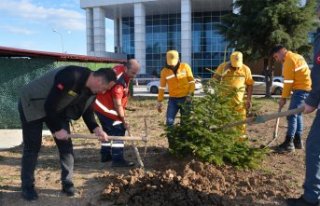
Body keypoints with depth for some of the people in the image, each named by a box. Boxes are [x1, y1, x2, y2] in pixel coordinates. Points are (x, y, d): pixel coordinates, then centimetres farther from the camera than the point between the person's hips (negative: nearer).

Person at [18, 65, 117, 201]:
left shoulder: (92, 89, -10)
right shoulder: (70, 77, -38)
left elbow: (87, 111, 2)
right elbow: (50, 105, -34)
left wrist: (96, 129, -15)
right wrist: (57, 129, -24)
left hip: (57, 110, 8)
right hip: (32, 104, -7)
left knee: (66, 145, 3)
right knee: (32, 147, -2)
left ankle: (67, 183, 13)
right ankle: (27, 186, 13)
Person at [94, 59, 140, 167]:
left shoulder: (122, 70, -1)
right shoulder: (118, 81, -30)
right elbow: (117, 104, -26)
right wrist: (123, 121, -18)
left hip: (101, 105, 10)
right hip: (105, 107, -10)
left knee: (108, 130, 18)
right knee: (118, 130, -10)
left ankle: (105, 155, 28)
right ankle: (117, 159, -9)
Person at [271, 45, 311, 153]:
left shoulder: (289, 60, -13)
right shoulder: (296, 56, 17)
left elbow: (288, 82, -15)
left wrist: (283, 98, -9)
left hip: (301, 89, -10)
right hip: (305, 88, 10)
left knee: (292, 115, -9)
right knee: (297, 114, 14)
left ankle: (289, 143, -8)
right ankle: (297, 141, 20)